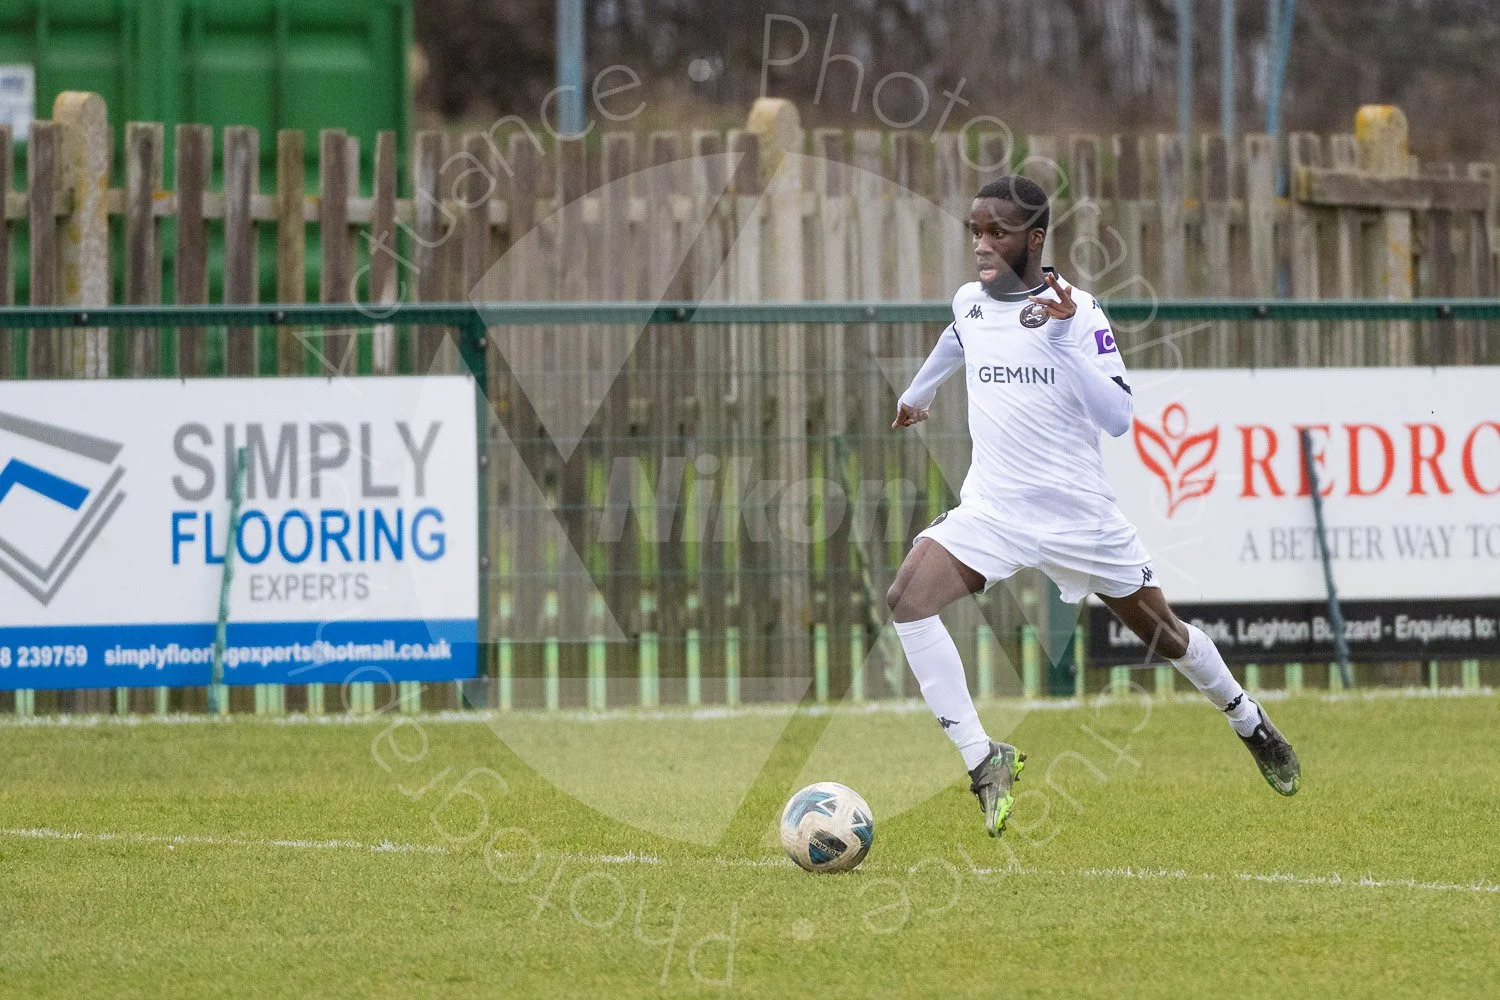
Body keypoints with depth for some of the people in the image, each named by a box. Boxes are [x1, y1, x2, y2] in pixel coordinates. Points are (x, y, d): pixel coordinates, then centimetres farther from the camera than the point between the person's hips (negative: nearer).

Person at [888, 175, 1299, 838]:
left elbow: (1118, 418, -20)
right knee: (908, 598, -23)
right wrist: (916, 394, 47)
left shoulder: (1077, 310, -12)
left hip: (1079, 511, -3)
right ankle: (982, 760, -19)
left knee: (1160, 632, 13)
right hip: (991, 506, 3)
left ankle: (1252, 726, 42)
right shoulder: (968, 302, 2)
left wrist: (1063, 339, -29)